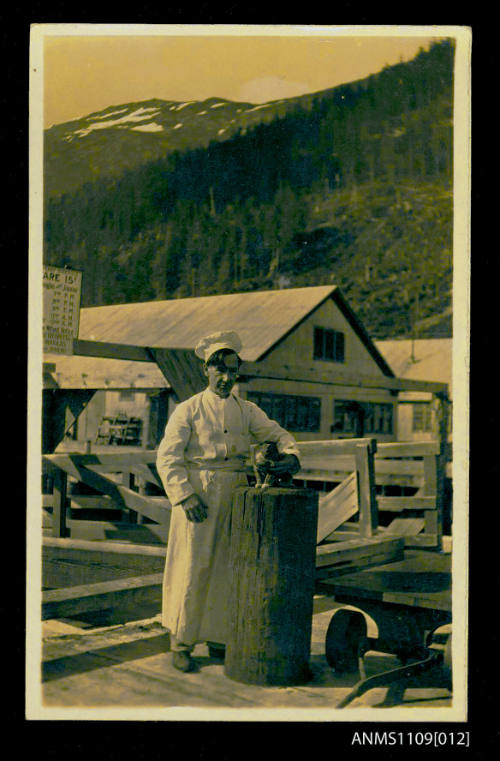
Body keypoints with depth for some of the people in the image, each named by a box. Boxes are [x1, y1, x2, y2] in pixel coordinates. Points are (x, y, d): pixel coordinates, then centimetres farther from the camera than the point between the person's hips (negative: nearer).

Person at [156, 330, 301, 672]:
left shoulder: (247, 410, 13)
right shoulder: (188, 410, 1)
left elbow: (278, 434, 13)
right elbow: (168, 457, -5)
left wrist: (291, 456, -10)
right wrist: (185, 495, -16)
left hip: (235, 496, 4)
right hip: (197, 495, -4)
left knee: (226, 567, 8)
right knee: (192, 568, -2)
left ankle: (218, 638, 21)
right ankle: (181, 643, 10)